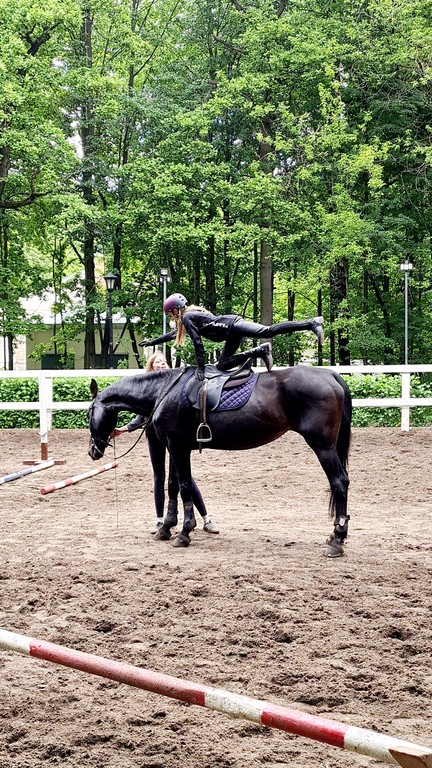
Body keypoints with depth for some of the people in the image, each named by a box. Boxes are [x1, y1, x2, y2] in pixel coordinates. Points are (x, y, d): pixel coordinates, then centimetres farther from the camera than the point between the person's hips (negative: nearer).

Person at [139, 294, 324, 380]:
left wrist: (200, 367, -11)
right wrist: (151, 342, 43)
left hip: (232, 325, -10)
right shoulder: (190, 315, 24)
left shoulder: (186, 317, -5)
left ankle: (312, 323, -33)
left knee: (268, 331, -24)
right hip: (232, 335, 10)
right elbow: (173, 334, 39)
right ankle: (260, 351, 4)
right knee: (223, 365, 11)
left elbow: (197, 342, -13)